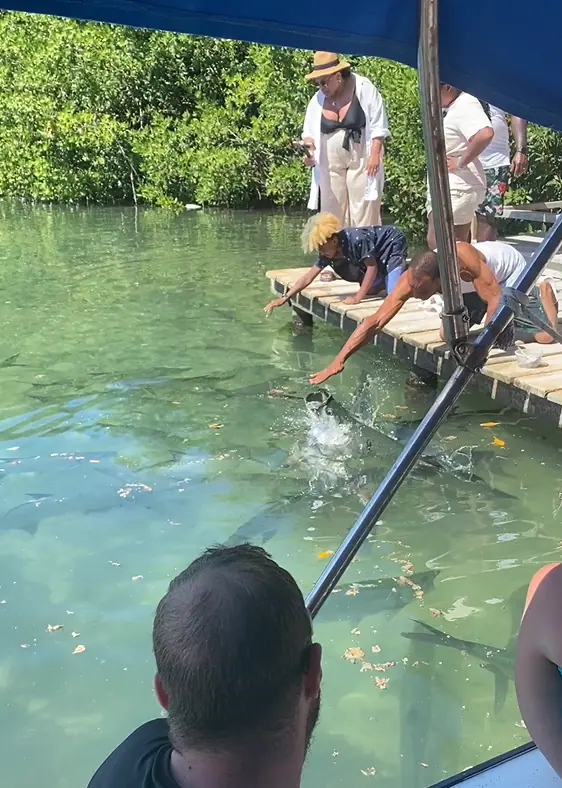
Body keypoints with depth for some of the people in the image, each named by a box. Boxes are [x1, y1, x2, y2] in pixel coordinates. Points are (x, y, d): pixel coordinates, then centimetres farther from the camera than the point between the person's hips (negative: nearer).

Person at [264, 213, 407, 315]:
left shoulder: (357, 240, -38)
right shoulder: (327, 254, -16)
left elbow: (372, 267, -30)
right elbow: (307, 278, -12)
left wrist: (357, 297, -30)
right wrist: (284, 298, -19)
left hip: (393, 245, -7)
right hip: (378, 257, 7)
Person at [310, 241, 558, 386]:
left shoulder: (462, 257, -47)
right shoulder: (412, 279, -33)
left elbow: (495, 299, -41)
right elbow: (374, 322, -35)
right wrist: (339, 360, -42)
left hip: (508, 267, -4)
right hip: (472, 285, 5)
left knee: (543, 336, -10)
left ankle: (542, 294, 24)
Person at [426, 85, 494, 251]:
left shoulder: (465, 105, -15)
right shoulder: (450, 108, 15)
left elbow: (485, 134, -33)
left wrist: (460, 162, -25)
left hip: (456, 189, -11)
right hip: (444, 189, 11)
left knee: (441, 248, -10)